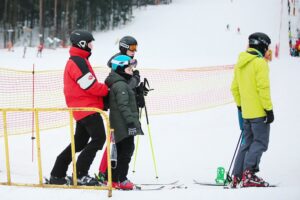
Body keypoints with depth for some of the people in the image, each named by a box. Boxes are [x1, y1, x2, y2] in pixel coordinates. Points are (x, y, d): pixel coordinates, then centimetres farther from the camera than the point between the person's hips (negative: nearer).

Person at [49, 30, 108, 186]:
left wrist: (103, 89, 8)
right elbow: (90, 85, -20)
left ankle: (57, 175, 16)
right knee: (98, 138, -12)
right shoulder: (79, 62, -14)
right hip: (88, 107, -11)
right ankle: (80, 174, -13)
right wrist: (107, 90, -7)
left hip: (81, 109, 11)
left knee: (80, 142, 15)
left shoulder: (76, 61, 20)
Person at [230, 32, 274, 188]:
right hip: (259, 112, -8)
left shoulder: (240, 64, 13)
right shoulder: (260, 62, -12)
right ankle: (249, 174, -18)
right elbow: (263, 87, -18)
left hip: (246, 112, 8)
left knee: (247, 143, 13)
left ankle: (237, 177, 9)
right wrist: (269, 109, -15)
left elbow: (234, 88, 17)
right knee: (260, 143, -5)